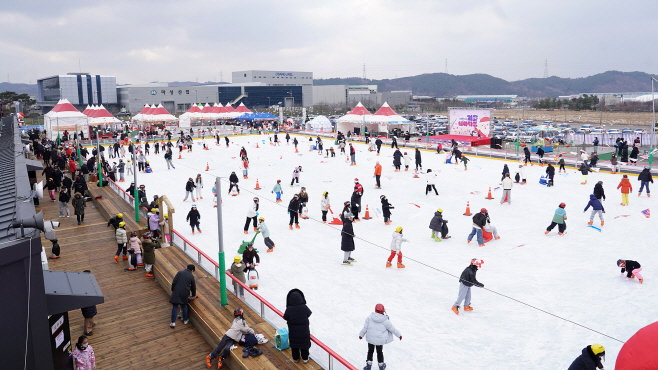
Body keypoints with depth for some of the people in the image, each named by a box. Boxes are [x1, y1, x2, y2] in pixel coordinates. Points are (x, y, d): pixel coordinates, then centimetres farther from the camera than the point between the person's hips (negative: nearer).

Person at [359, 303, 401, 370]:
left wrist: (361, 335, 11)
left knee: (370, 351, 20)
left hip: (370, 339, 1)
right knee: (380, 352, 19)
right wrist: (399, 335, 11)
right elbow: (392, 329, -5)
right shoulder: (385, 321, -16)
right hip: (380, 340, -1)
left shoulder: (370, 318, -12)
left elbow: (365, 327, -4)